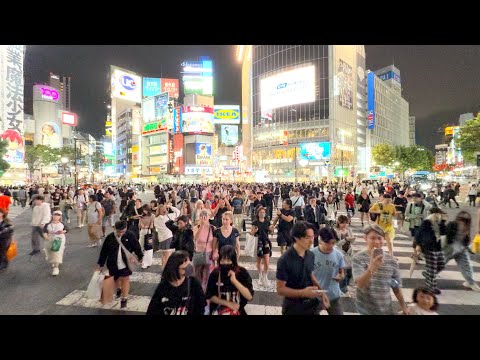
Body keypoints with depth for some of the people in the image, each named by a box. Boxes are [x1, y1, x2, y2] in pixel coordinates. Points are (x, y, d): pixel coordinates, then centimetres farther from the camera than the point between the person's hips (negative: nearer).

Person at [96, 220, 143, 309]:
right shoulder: (110, 237, -14)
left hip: (125, 263, -2)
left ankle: (124, 299, 18)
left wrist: (140, 257, 4)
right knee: (117, 278, 23)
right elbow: (104, 251, -4)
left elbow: (136, 247, -5)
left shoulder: (130, 235, -17)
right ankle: (119, 289, 54)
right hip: (113, 264, 3)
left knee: (125, 279, 4)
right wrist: (100, 264, 2)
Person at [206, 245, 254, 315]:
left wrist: (234, 281, -24)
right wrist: (228, 303, -11)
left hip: (238, 310, 0)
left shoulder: (242, 272, -10)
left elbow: (250, 297, -16)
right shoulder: (215, 273, -7)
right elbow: (210, 296, 0)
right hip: (219, 309, 1)